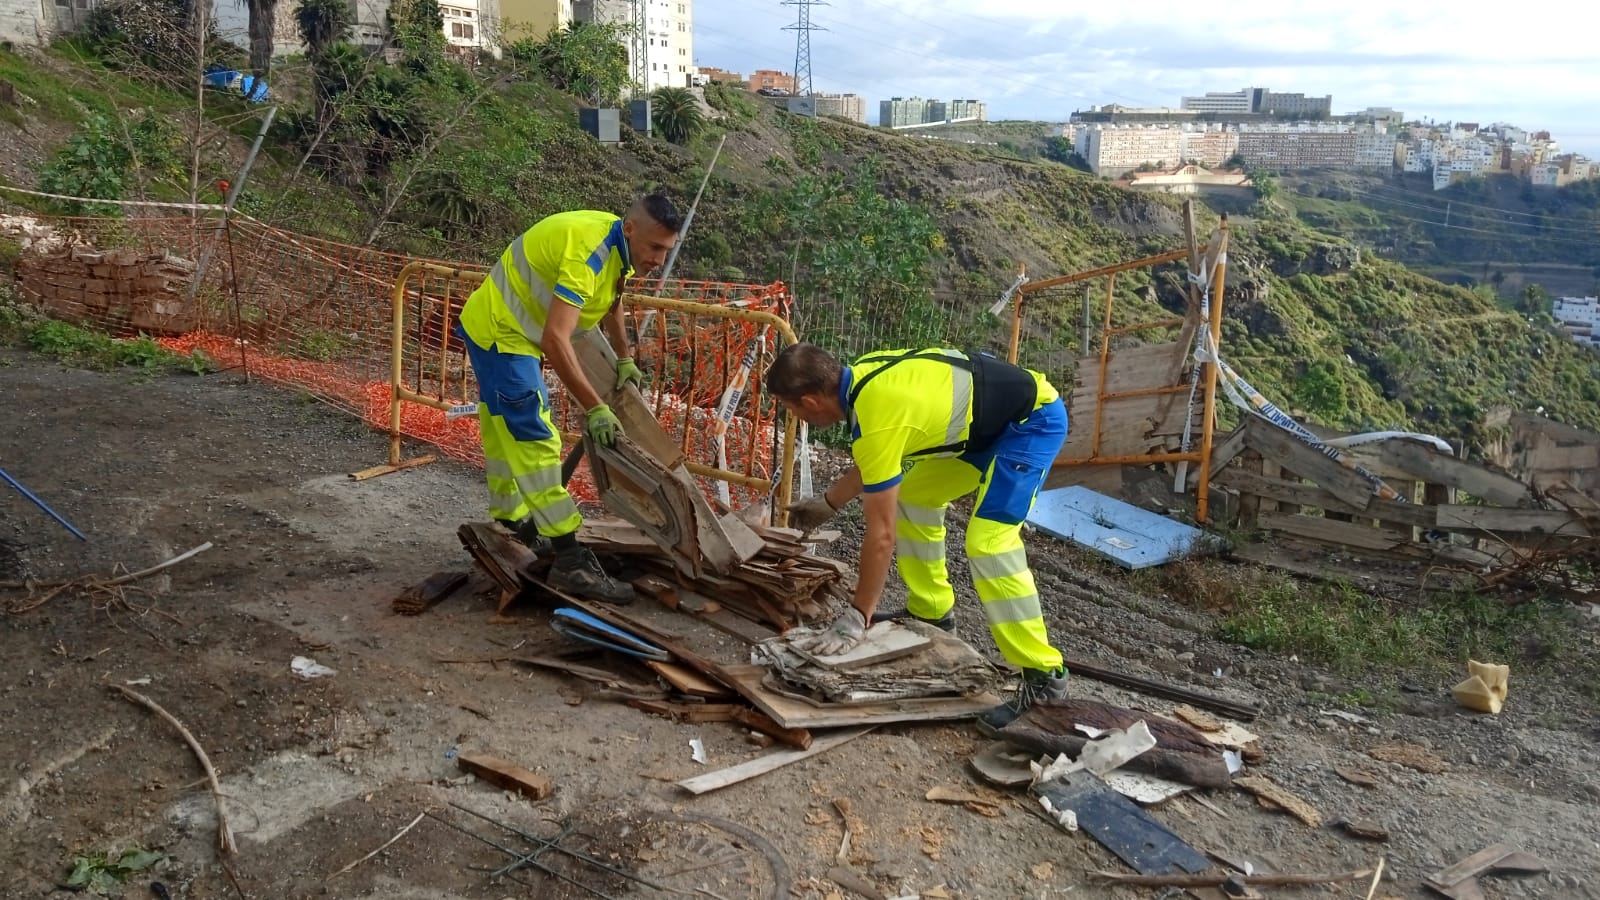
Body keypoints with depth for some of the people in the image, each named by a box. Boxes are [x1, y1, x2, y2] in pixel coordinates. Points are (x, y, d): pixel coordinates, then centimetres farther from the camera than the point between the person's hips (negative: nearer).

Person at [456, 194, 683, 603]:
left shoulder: (620, 246, -1)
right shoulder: (589, 251, -30)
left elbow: (611, 299, 22)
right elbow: (555, 340, -37)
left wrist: (624, 359, 22)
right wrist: (594, 408, -36)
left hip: (508, 331, 10)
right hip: (498, 333, -10)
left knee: (510, 436, 20)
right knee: (534, 442, -14)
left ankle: (509, 526, 35)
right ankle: (570, 561, -15)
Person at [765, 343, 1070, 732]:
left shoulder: (877, 420, -30)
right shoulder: (862, 375, -3)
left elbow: (882, 534, -25)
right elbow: (873, 462, 17)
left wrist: (857, 616, -17)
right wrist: (827, 503, 28)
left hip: (1034, 419, -10)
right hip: (992, 417, 10)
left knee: (987, 542, -21)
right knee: (913, 496, 16)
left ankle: (1043, 677, -11)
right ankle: (932, 612, 29)